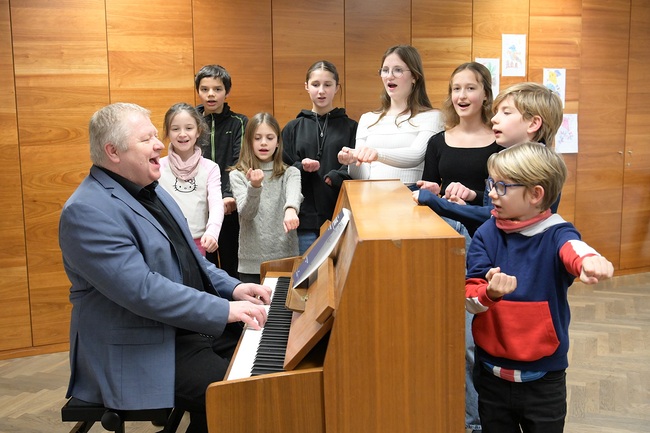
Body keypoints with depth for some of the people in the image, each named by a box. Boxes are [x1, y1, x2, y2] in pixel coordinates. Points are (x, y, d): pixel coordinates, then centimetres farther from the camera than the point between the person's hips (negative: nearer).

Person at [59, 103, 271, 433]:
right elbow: (142, 290, -27)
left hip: (188, 325, 10)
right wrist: (224, 310, -25)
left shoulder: (148, 190, 12)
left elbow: (187, 258, 19)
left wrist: (232, 287, 3)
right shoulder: (88, 211, -20)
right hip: (138, 352, -10)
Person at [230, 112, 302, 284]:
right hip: (251, 262, 0)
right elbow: (245, 213, -11)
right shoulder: (238, 175, 2)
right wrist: (255, 186, -29)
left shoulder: (290, 173, 2)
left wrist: (290, 209, -42)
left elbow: (294, 194, -19)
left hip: (286, 258, 0)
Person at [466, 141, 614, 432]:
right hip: (492, 371, 3)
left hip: (543, 377, -2)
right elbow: (468, 296, -11)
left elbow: (572, 249, -37)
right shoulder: (486, 234, -5)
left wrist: (588, 261, -60)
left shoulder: (555, 233, -12)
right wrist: (489, 293, -34)